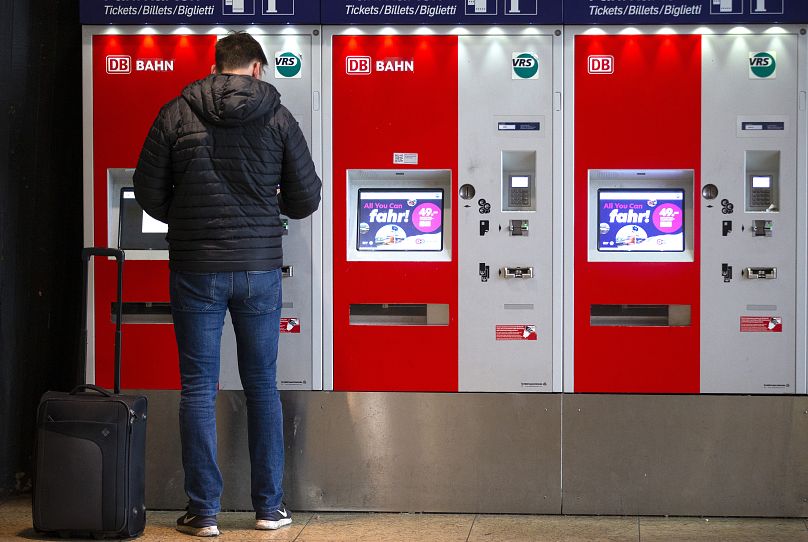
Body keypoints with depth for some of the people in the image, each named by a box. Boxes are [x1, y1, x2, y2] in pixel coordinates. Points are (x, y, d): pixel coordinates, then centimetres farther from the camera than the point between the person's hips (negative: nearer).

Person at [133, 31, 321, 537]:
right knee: (263, 385, 12)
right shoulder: (277, 117, -1)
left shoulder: (177, 114, -2)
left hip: (195, 268, -1)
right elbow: (306, 199, 1)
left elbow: (149, 192, 0)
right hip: (260, 267, 1)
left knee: (199, 388, 6)